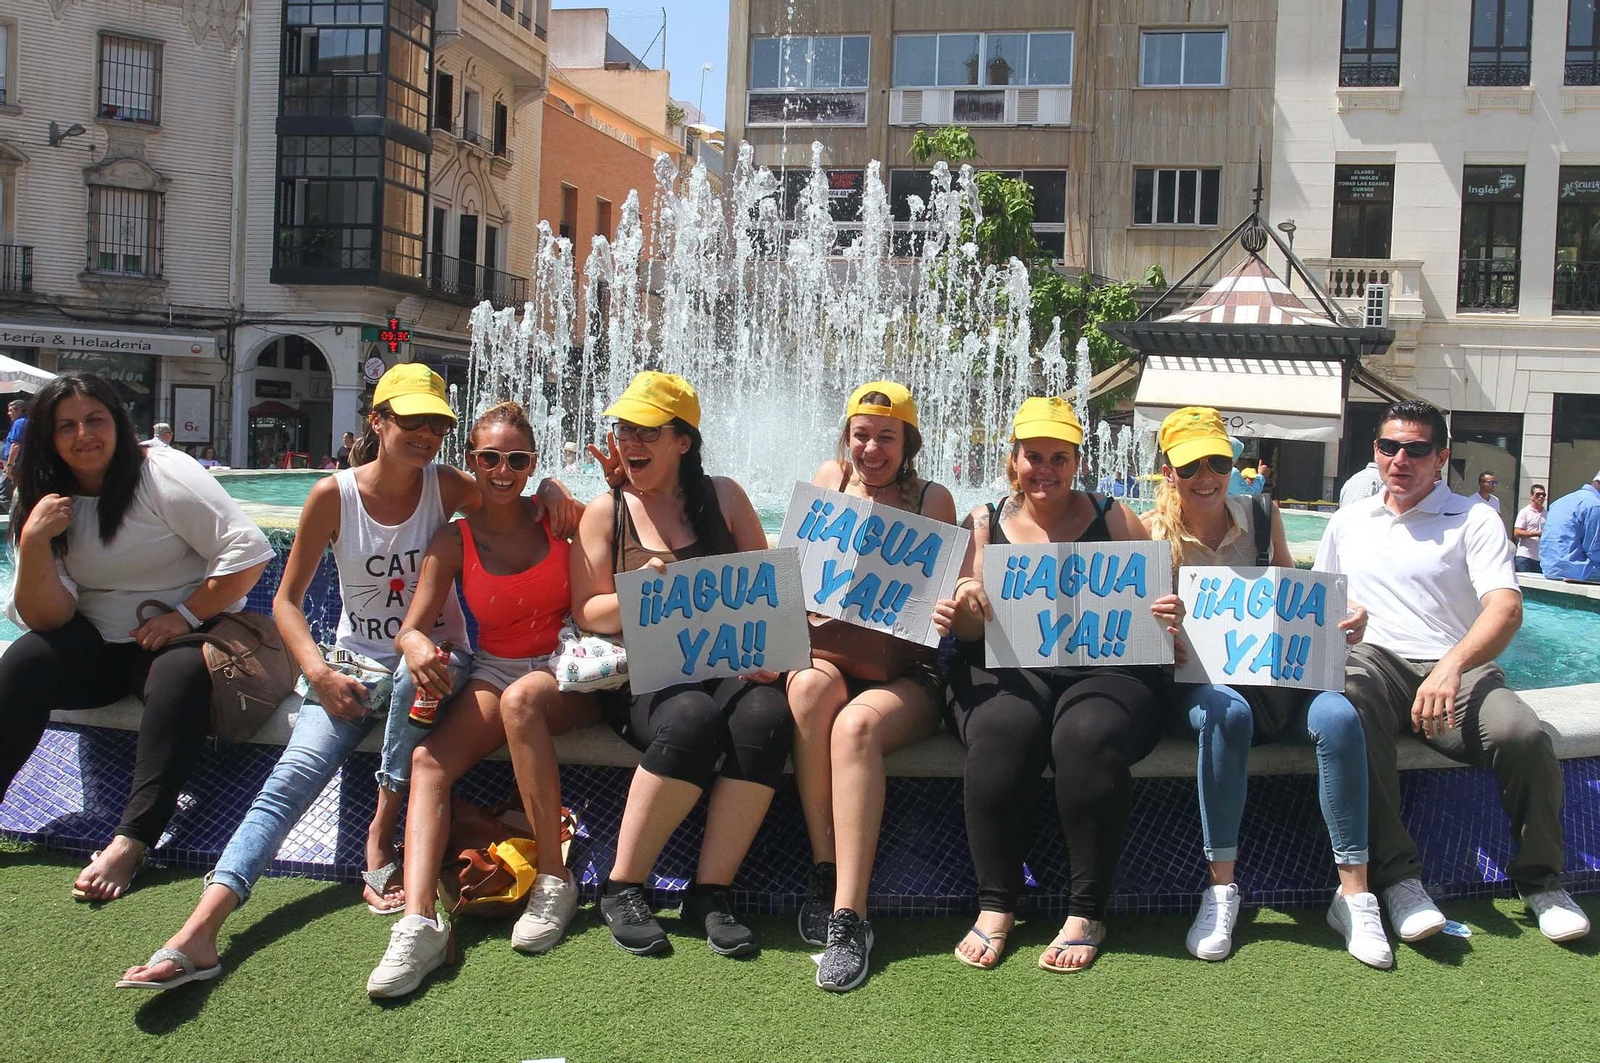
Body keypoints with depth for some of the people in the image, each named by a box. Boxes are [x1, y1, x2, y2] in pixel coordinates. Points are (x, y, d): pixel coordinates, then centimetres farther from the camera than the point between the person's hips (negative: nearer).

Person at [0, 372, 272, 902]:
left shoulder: (163, 475, -8)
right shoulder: (44, 504, 6)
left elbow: (249, 552, -15)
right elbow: (47, 618, -3)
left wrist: (184, 615, -19)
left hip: (178, 639, -4)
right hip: (96, 646, 4)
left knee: (183, 673, -35)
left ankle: (130, 842, -38)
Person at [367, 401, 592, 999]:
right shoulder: (455, 541, 5)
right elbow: (410, 630, -2)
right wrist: (416, 644, -27)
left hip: (567, 674, -2)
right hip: (494, 674, 3)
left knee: (520, 699, -38)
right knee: (428, 759, -26)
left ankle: (554, 881, -28)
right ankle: (419, 922, -37)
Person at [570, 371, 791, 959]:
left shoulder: (722, 497, 11)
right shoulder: (606, 510, 8)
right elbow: (587, 613, 4)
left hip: (728, 665, 2)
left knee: (767, 715, -31)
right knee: (691, 720, -35)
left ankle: (711, 890, -21)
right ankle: (621, 888, -19)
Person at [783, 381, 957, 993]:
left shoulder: (932, 499, 7)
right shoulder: (830, 480, 15)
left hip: (907, 673, -2)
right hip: (828, 651, 2)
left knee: (856, 724, -35)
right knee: (811, 686, -35)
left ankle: (849, 915, -35)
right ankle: (825, 873, -28)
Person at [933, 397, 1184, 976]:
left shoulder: (1113, 518, 14)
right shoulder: (984, 524, 15)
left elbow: (1155, 602, 10)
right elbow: (970, 632, 8)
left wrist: (1168, 615, -14)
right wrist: (964, 605, -15)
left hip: (1105, 669, 0)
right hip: (1008, 672, 1)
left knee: (1089, 734, -33)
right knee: (1002, 731, -33)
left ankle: (1087, 913, -19)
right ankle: (994, 905, -21)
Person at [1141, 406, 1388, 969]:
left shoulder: (1261, 515, 6)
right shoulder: (1151, 532, -2)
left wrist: (1344, 616, -5)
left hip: (1277, 676, 3)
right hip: (1199, 683, -3)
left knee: (1338, 716, -27)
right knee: (1226, 712, -37)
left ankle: (1354, 893, -19)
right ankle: (1221, 889, -26)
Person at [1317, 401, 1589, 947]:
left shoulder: (1474, 520, 8)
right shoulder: (1348, 522, 20)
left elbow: (1506, 609, -7)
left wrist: (1451, 666, -26)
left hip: (1455, 666, -1)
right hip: (1372, 660, 1)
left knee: (1523, 734, -31)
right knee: (1349, 710, -37)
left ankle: (1539, 877, -3)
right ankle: (1396, 876, -31)